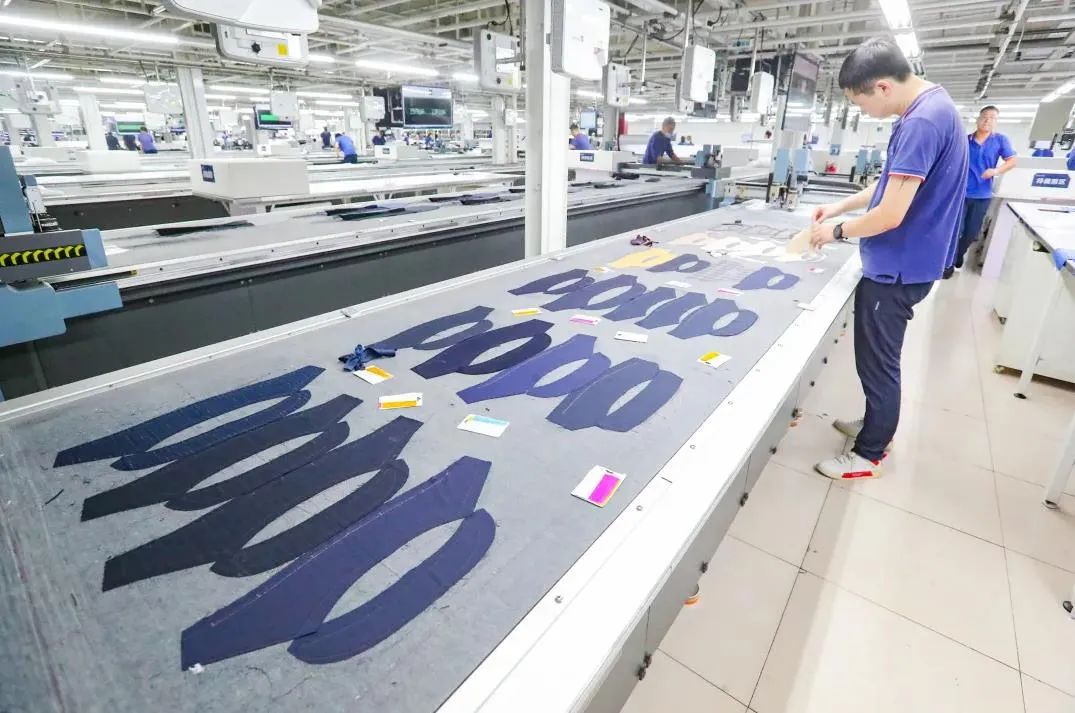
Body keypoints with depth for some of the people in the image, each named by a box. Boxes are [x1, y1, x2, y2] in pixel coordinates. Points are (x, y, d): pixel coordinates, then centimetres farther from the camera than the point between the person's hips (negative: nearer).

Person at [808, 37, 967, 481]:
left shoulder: (922, 122, -24)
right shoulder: (929, 107, 9)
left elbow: (890, 215, -26)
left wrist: (837, 231, -10)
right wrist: (840, 207, 14)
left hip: (897, 267, -10)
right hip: (900, 261, 10)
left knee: (877, 361, 3)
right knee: (880, 356, 22)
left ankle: (869, 453, 19)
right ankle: (877, 426, 39)